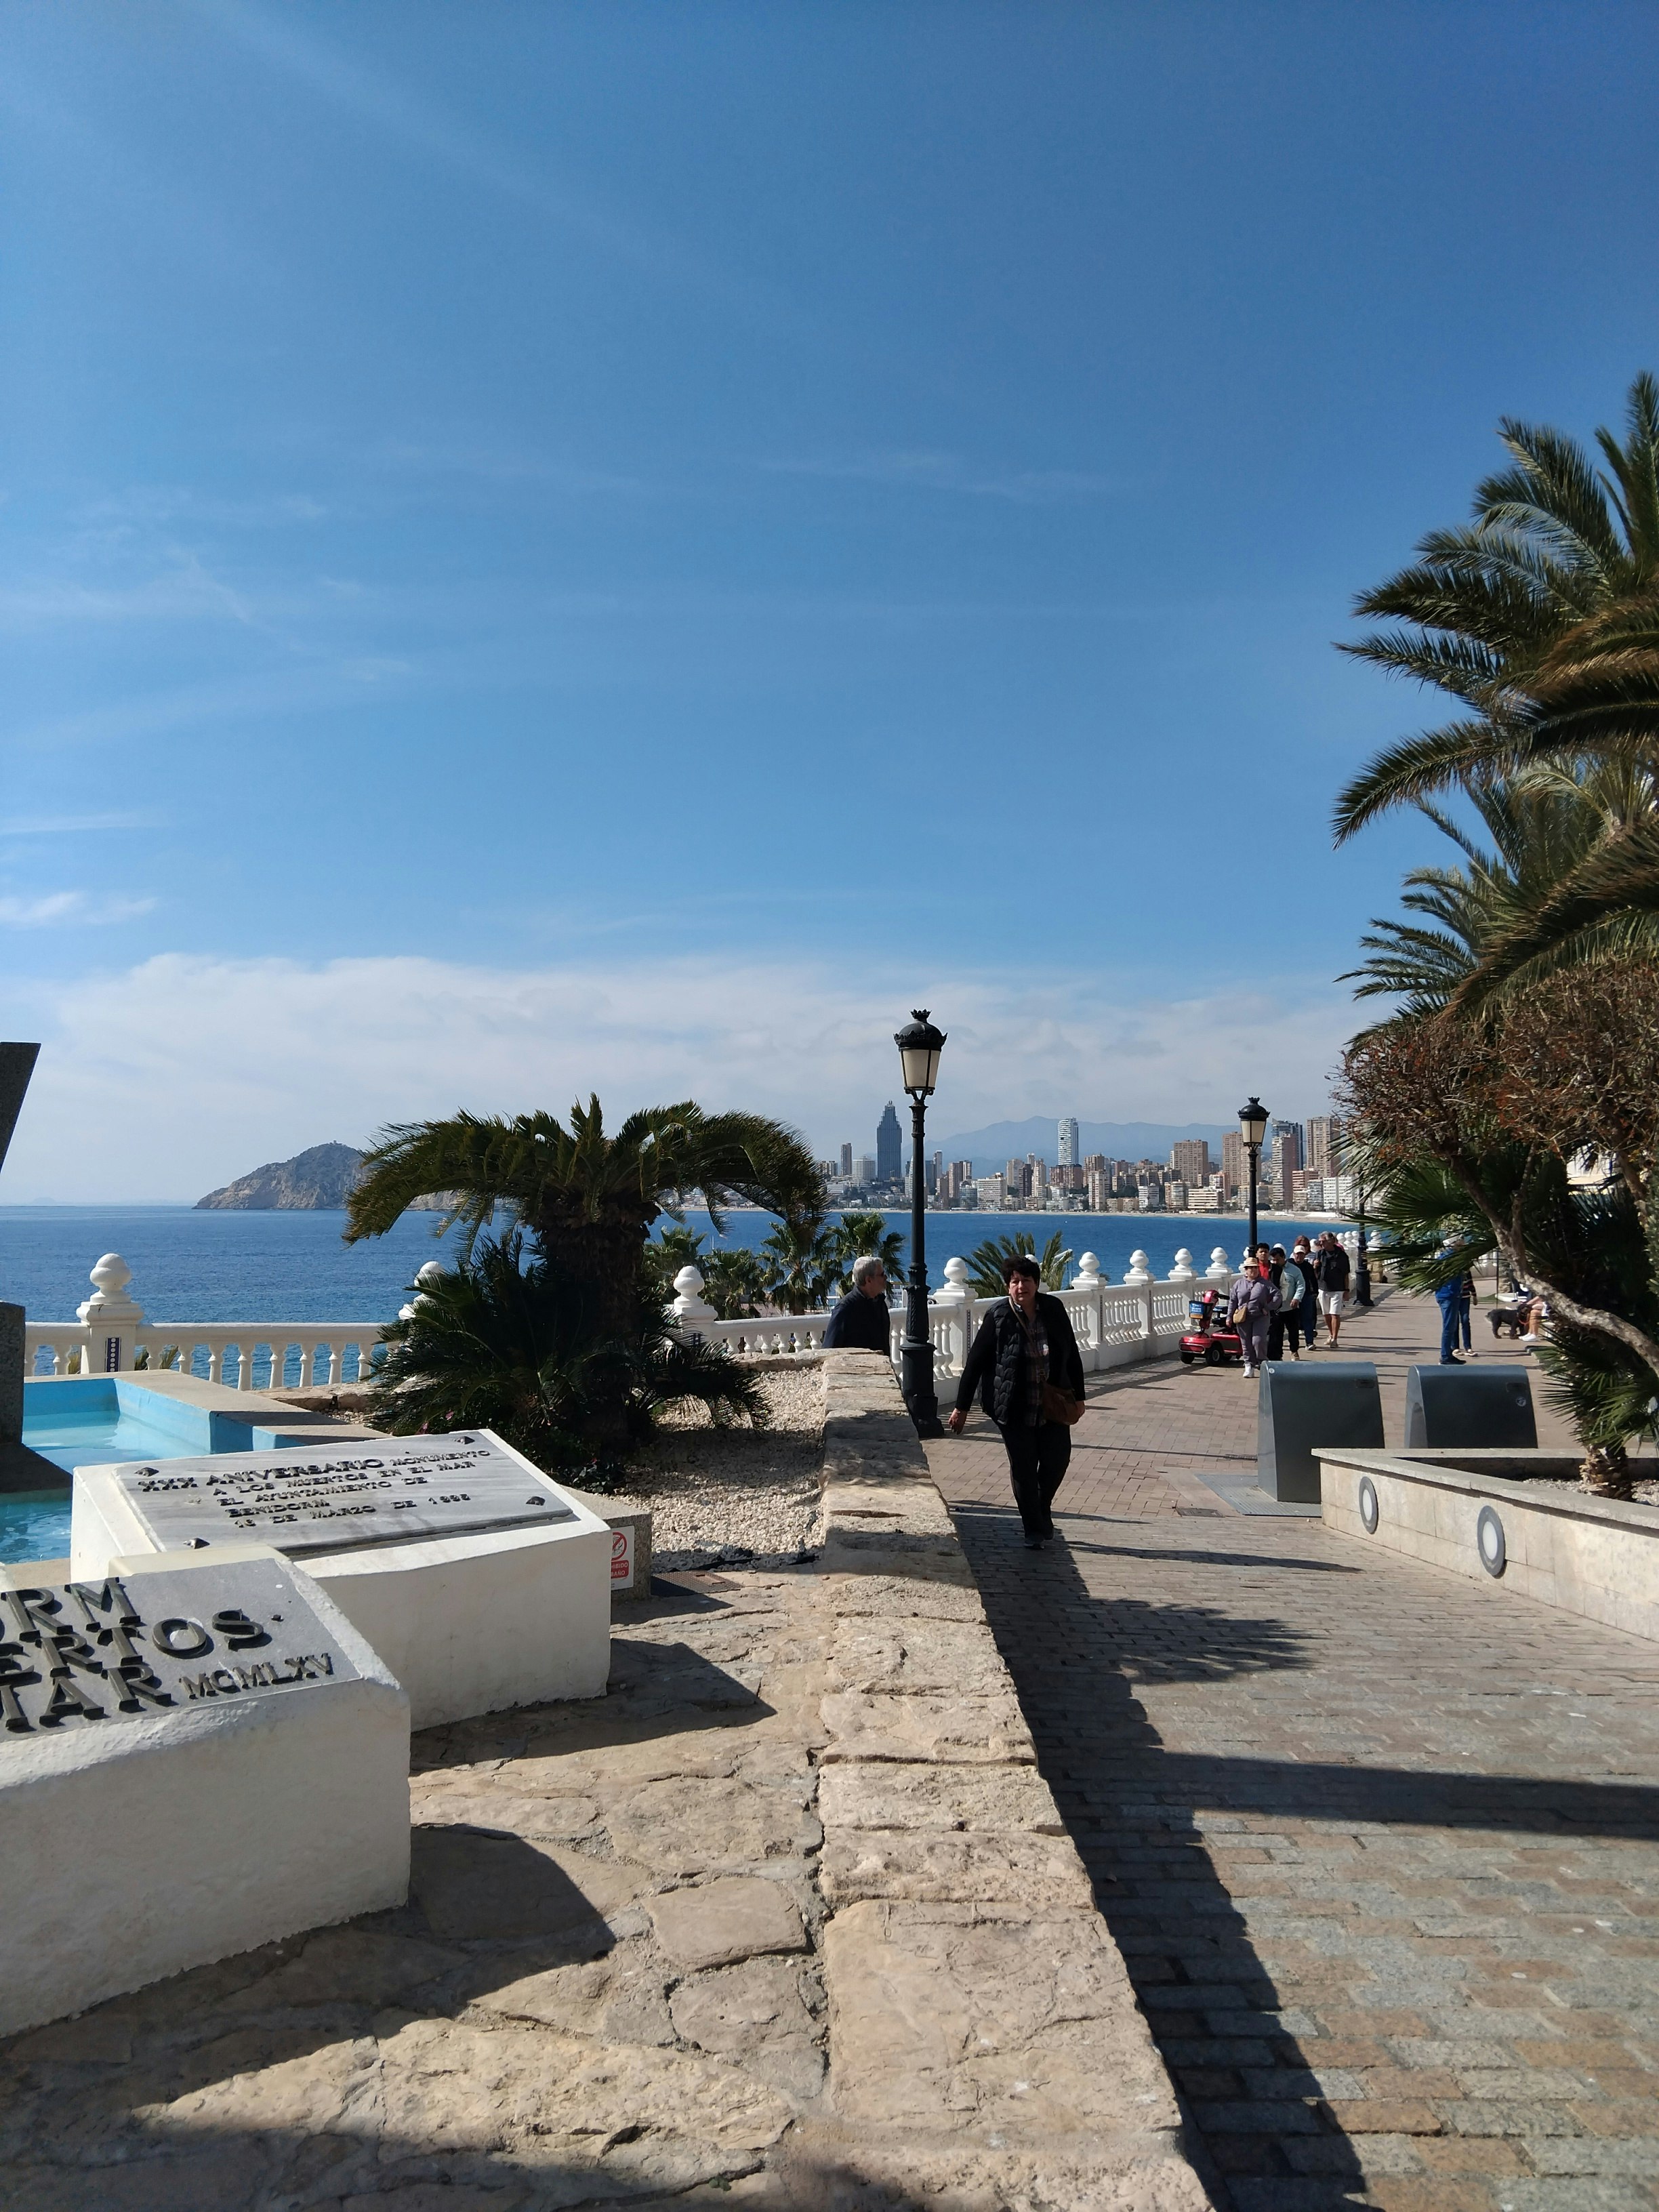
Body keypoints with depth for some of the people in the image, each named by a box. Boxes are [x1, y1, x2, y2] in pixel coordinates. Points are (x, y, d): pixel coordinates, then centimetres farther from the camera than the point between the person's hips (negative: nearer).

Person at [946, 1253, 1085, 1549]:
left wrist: (1078, 1396, 9)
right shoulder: (998, 1317, -11)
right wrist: (961, 1406, -4)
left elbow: (1072, 1355, 7)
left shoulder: (1054, 1310, -3)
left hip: (1052, 1405, 3)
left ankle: (1043, 1506, 34)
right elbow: (975, 1362, -5)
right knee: (1023, 1468, 2)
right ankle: (1034, 1531, 18)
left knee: (1058, 1459, 3)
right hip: (1013, 1408, -3)